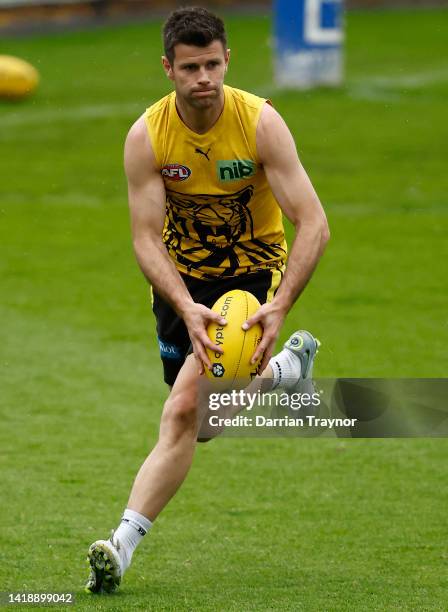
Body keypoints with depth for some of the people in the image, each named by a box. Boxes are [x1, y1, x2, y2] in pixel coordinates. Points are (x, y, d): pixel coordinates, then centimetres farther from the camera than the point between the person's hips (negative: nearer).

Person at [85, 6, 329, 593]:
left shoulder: (260, 122, -20)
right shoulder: (146, 136, -15)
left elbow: (313, 225, -22)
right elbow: (146, 237, -18)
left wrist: (278, 307, -35)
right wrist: (186, 309, -35)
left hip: (253, 271, -4)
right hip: (182, 279, 4)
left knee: (185, 409, -20)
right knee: (191, 414, 11)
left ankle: (123, 545, -19)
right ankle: (288, 368, 39)